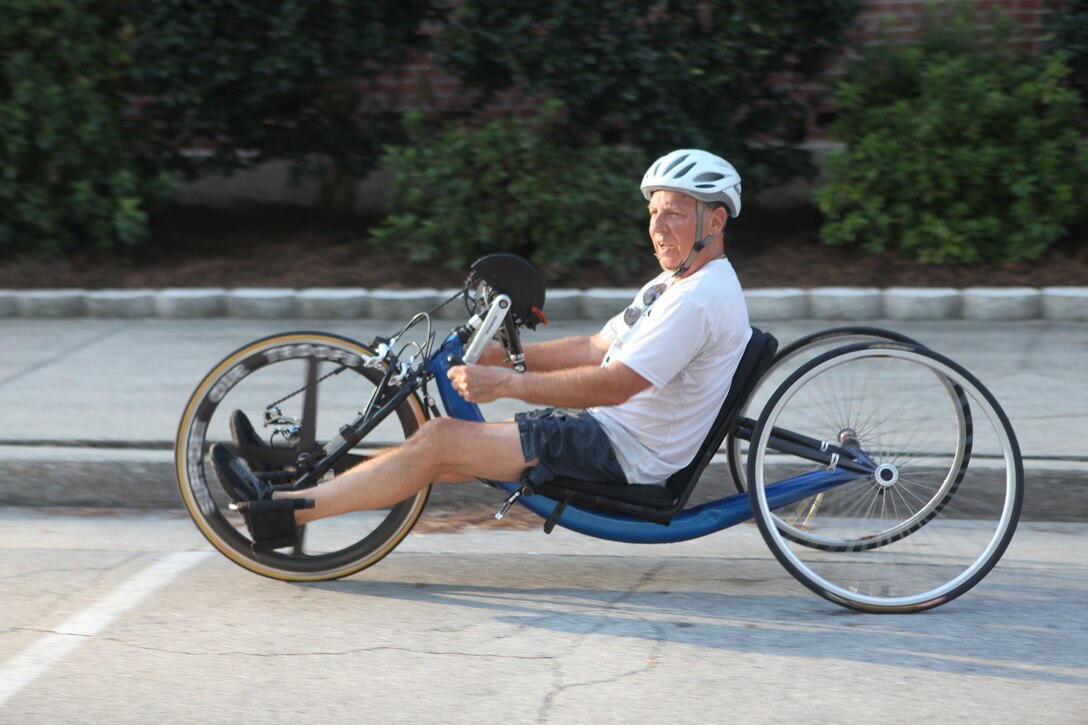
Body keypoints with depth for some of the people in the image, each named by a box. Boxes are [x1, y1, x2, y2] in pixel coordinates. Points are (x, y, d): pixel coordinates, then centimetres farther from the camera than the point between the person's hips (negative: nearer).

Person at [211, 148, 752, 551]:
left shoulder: (702, 299, -17)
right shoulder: (672, 285, 17)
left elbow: (613, 385, -25)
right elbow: (595, 350, 20)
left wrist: (506, 383, -26)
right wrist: (502, 355, 9)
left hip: (623, 453, -10)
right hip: (606, 432, 10)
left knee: (440, 442, -15)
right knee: (447, 453, 2)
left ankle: (282, 512, -14)